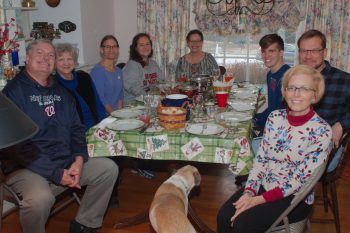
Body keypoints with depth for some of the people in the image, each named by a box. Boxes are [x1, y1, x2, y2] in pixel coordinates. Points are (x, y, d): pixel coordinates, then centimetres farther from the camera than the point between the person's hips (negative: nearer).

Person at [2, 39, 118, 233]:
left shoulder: (61, 92, 14)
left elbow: (77, 128, 12)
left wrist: (79, 160, -8)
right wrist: (56, 174, -19)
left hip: (66, 163, 7)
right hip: (26, 168, -6)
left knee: (109, 168, -4)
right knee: (41, 198, -35)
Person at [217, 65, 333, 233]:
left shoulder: (322, 131, -13)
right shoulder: (274, 117, 1)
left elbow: (301, 179, -16)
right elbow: (260, 158, 3)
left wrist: (260, 200, -20)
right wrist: (249, 191, -12)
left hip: (294, 198, -4)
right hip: (263, 186, 4)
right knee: (224, 216, -18)